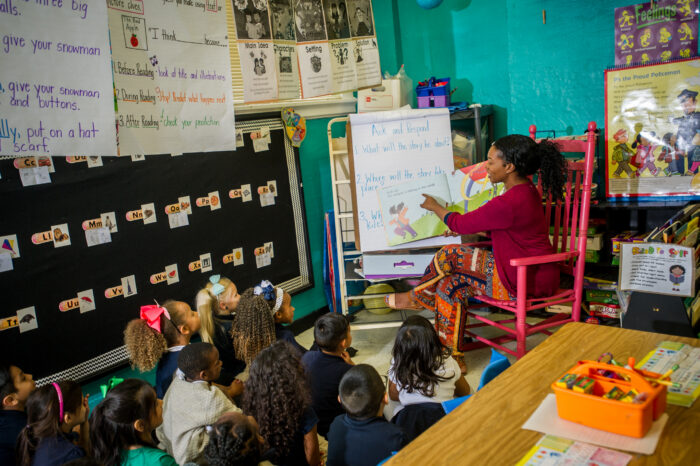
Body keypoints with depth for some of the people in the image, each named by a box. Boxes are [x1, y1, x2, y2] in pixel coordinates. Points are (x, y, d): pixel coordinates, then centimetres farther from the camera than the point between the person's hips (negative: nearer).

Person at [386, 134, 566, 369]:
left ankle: (417, 297, 19)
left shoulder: (510, 202, -26)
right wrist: (470, 230, 13)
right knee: (449, 285, 4)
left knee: (450, 255, -9)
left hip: (525, 282, -10)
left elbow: (462, 224, -13)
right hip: (533, 273, 10)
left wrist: (434, 206, 5)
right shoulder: (525, 189, 7)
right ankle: (452, 355, 14)